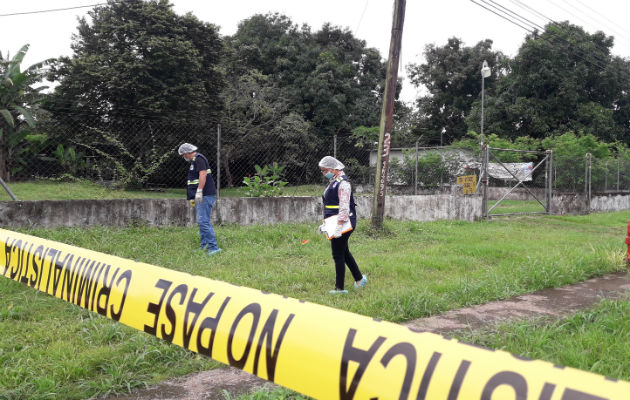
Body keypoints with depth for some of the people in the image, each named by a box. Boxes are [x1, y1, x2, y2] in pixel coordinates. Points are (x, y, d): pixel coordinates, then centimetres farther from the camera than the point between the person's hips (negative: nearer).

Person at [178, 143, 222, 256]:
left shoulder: (198, 158, -9)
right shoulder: (194, 161, 23)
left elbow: (203, 174, -22)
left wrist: (199, 192, -27)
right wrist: (192, 197, 28)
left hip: (205, 196, -11)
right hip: (201, 197, 11)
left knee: (203, 221, -14)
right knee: (202, 221, 12)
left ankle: (213, 247, -15)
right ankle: (204, 246, 17)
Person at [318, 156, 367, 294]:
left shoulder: (343, 183, -16)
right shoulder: (332, 182, 15)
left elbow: (344, 207, -22)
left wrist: (338, 228, -25)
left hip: (343, 224, -10)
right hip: (334, 224, 10)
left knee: (338, 255, -3)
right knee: (344, 252, 19)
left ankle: (339, 288, 6)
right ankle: (359, 279, 32)